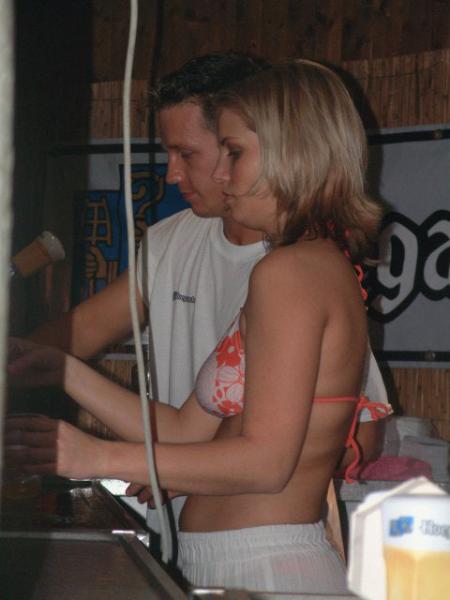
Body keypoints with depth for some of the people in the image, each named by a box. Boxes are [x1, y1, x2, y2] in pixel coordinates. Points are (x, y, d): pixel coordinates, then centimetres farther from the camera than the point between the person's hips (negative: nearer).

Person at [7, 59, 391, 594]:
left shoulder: (288, 271, -10)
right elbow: (186, 431, 16)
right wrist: (65, 372, 13)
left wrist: (100, 458, -17)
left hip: (268, 572, -9)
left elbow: (265, 460, -18)